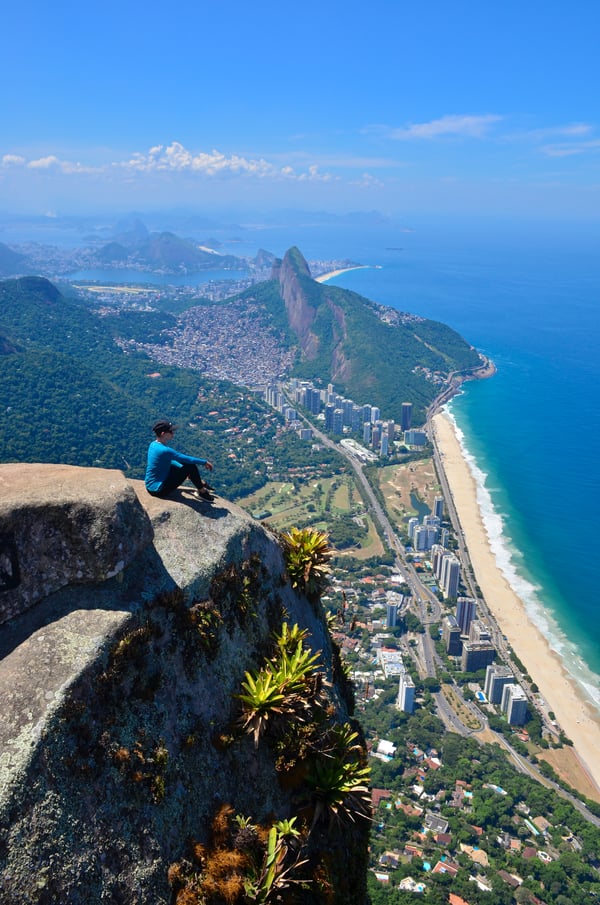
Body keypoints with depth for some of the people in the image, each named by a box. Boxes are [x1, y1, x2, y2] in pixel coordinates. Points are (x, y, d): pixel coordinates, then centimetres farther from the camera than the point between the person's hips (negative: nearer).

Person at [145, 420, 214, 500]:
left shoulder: (153, 444, 2)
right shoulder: (164, 450, -26)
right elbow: (188, 459, -17)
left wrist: (183, 468, 14)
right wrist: (205, 462, -4)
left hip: (151, 486, 10)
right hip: (158, 490, -10)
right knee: (190, 466, -11)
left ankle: (201, 483, 29)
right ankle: (202, 492, 6)